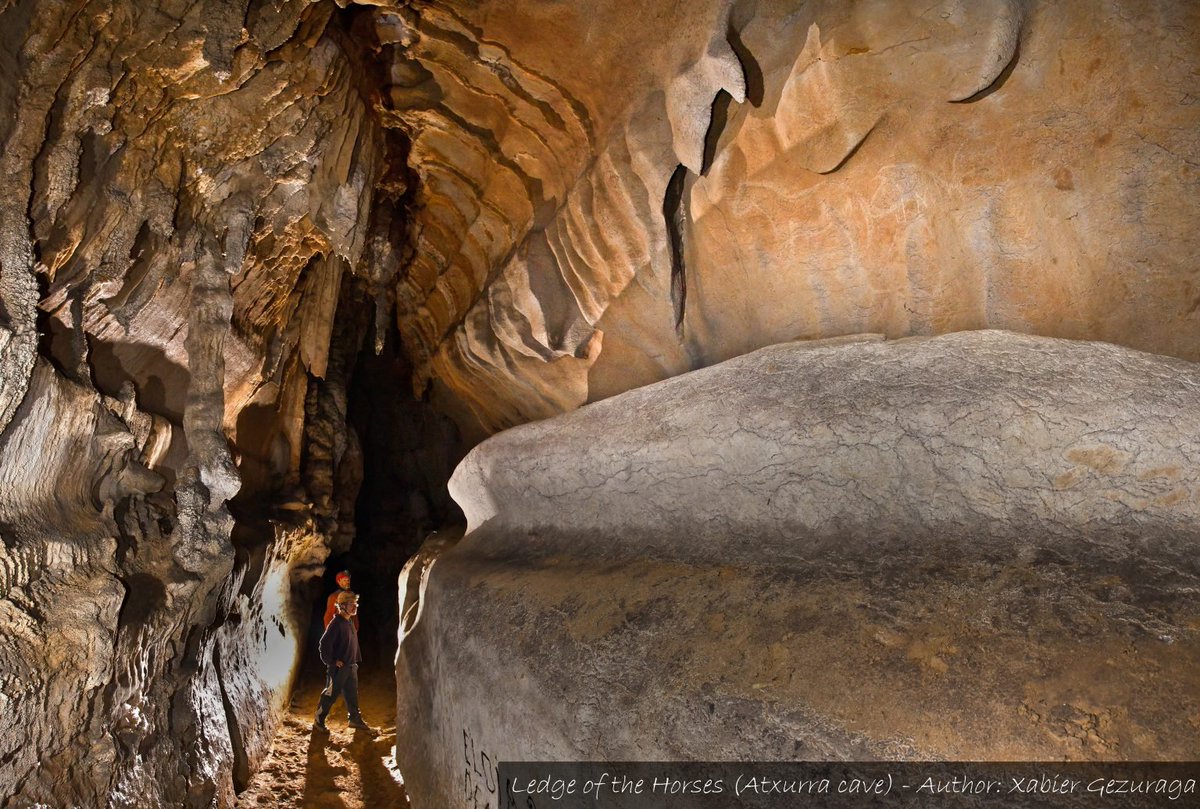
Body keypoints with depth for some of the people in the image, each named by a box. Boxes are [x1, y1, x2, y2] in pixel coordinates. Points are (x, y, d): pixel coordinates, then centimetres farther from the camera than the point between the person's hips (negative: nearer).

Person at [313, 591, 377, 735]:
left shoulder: (350, 624, 8)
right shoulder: (336, 624, -19)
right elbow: (324, 645, -23)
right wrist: (332, 661, -18)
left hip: (351, 667, 8)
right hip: (338, 668, -8)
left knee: (352, 694, 16)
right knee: (330, 695, 4)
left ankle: (356, 719, 28)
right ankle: (318, 722, 19)